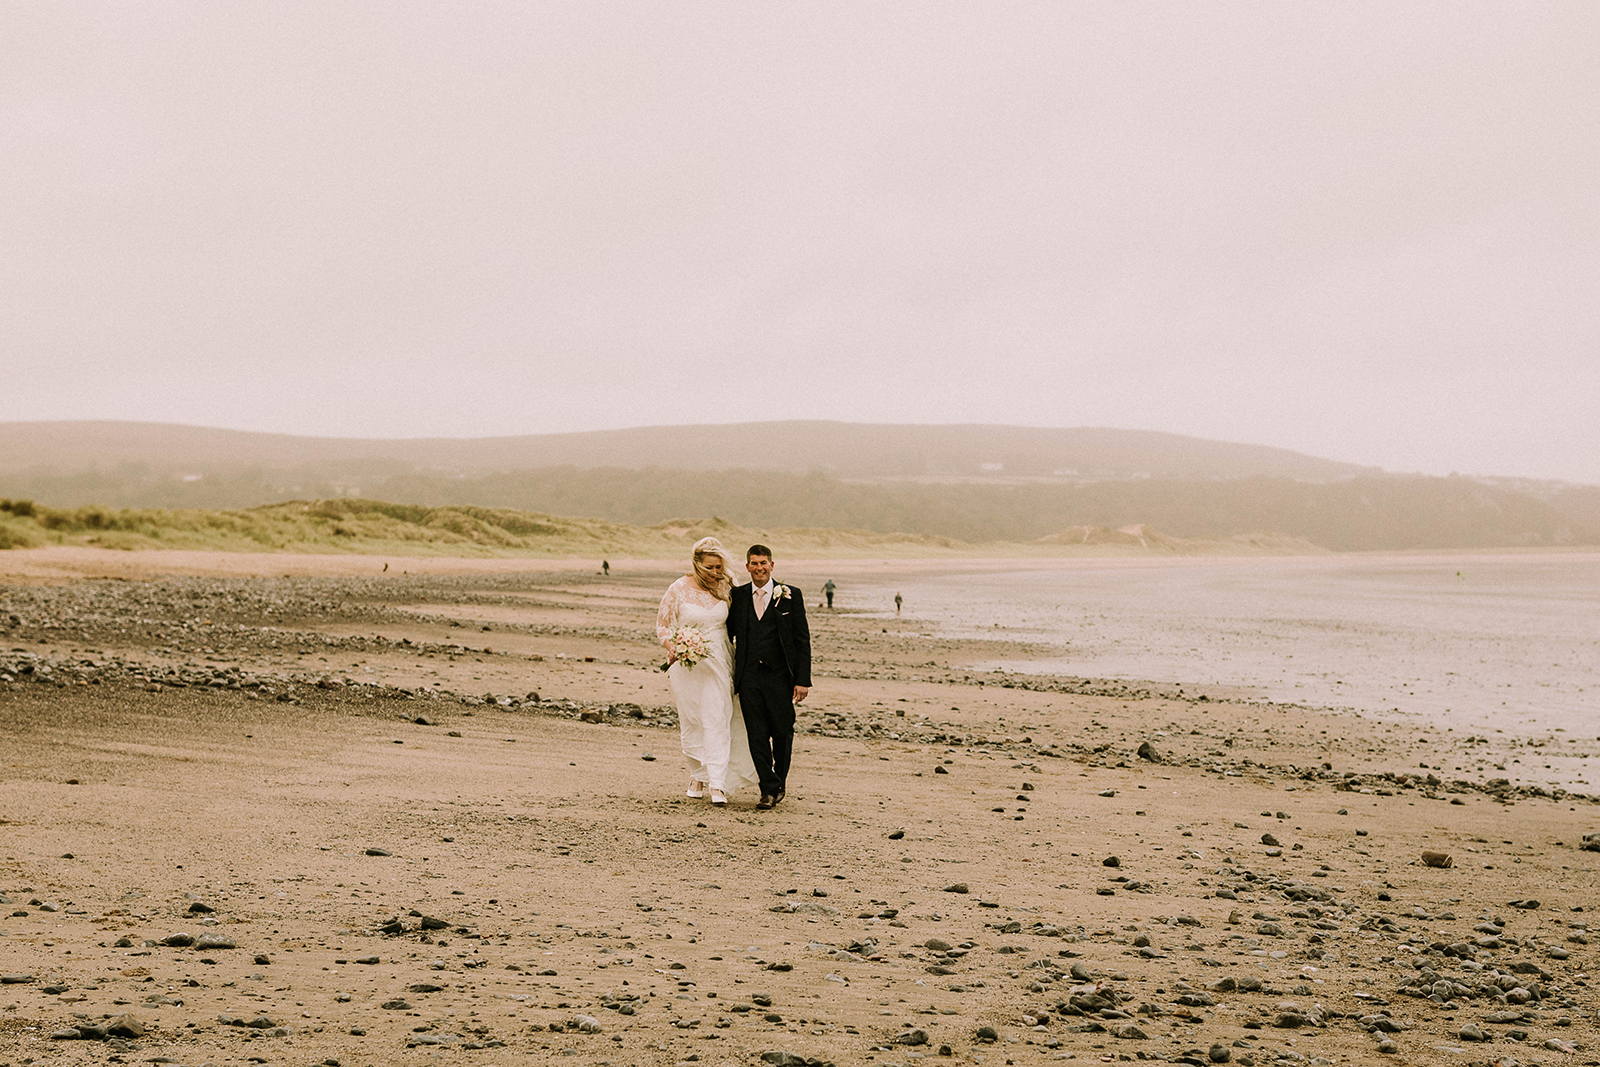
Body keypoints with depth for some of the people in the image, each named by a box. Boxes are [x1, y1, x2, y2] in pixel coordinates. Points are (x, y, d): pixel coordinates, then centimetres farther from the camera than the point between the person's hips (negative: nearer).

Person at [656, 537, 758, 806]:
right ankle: (697, 775, 24)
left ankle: (717, 784, -9)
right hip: (687, 664, -2)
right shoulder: (678, 590, -6)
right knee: (691, 722, 6)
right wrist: (674, 648, -18)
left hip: (718, 663, 2)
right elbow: (662, 625, -2)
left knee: (718, 721, -7)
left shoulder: (724, 588, 4)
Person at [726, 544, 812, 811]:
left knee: (782, 733, 7)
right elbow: (728, 631, 17)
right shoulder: (738, 596, 7)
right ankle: (769, 789, 8)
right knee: (757, 735, -1)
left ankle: (780, 780, 30)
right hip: (749, 676, 2)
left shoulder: (790, 595, 0)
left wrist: (803, 679, -7)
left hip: (780, 676, -2)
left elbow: (802, 639, -1)